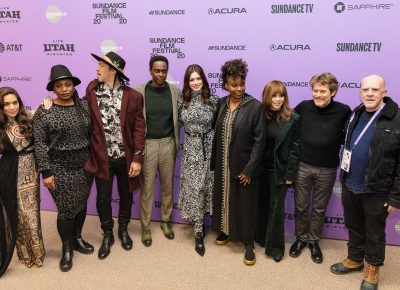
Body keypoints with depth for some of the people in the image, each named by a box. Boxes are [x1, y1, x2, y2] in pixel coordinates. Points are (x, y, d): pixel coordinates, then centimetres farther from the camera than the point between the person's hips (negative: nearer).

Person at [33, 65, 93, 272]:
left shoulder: (84, 106, 1)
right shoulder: (44, 112, -9)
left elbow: (92, 134, 6)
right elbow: (40, 144, -9)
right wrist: (46, 172, -12)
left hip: (84, 165, 4)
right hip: (60, 168, -3)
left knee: (81, 205, 15)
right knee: (66, 210, 3)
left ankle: (77, 239, 37)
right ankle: (67, 249, 24)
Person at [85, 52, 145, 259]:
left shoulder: (133, 96, -8)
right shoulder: (91, 90, -3)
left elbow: (139, 128, -8)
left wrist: (137, 158, -10)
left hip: (126, 157, 0)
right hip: (102, 156, 1)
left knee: (126, 195, 16)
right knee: (103, 197, 10)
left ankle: (123, 230, 39)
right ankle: (107, 235, 32)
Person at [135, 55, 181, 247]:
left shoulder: (176, 92, -1)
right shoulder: (139, 92, -6)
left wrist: (178, 143, -5)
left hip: (168, 143, 2)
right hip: (147, 144, -2)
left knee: (168, 186, 14)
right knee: (147, 188, 6)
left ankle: (166, 221, 33)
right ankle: (145, 226, 21)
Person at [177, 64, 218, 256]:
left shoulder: (212, 100, -3)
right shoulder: (182, 100, 0)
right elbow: (178, 122, 10)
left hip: (209, 148, 0)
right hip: (191, 149, 0)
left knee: (206, 186, 9)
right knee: (194, 187, -1)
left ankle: (200, 223, 30)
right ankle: (198, 232, 8)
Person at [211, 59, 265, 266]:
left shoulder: (255, 106, -14)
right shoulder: (222, 103, 1)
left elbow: (259, 141, -14)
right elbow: (217, 134, 5)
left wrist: (249, 169, -16)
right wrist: (214, 162, 5)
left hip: (243, 166, -4)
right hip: (223, 164, 5)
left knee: (245, 204, 9)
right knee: (224, 199, 19)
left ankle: (248, 243, 26)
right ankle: (226, 231, 42)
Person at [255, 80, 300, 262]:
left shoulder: (292, 119, -9)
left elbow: (294, 148, -8)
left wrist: (290, 174, -10)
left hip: (279, 170, -3)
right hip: (261, 168, 3)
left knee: (276, 208, 6)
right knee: (262, 204, 15)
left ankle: (275, 246, 21)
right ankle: (261, 237, 33)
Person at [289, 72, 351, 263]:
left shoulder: (343, 111, -11)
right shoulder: (303, 107, -7)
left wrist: (335, 142, -11)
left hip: (327, 170, -1)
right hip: (303, 166, 1)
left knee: (319, 209, 15)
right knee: (300, 207, 13)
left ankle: (314, 241, 35)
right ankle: (300, 238, 34)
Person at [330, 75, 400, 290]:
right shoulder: (355, 115, 4)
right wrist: (344, 178, 13)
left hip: (376, 191, -5)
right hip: (350, 186, 5)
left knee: (374, 233, 14)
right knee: (353, 227, 21)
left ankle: (373, 268, 35)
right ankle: (354, 259, 42)